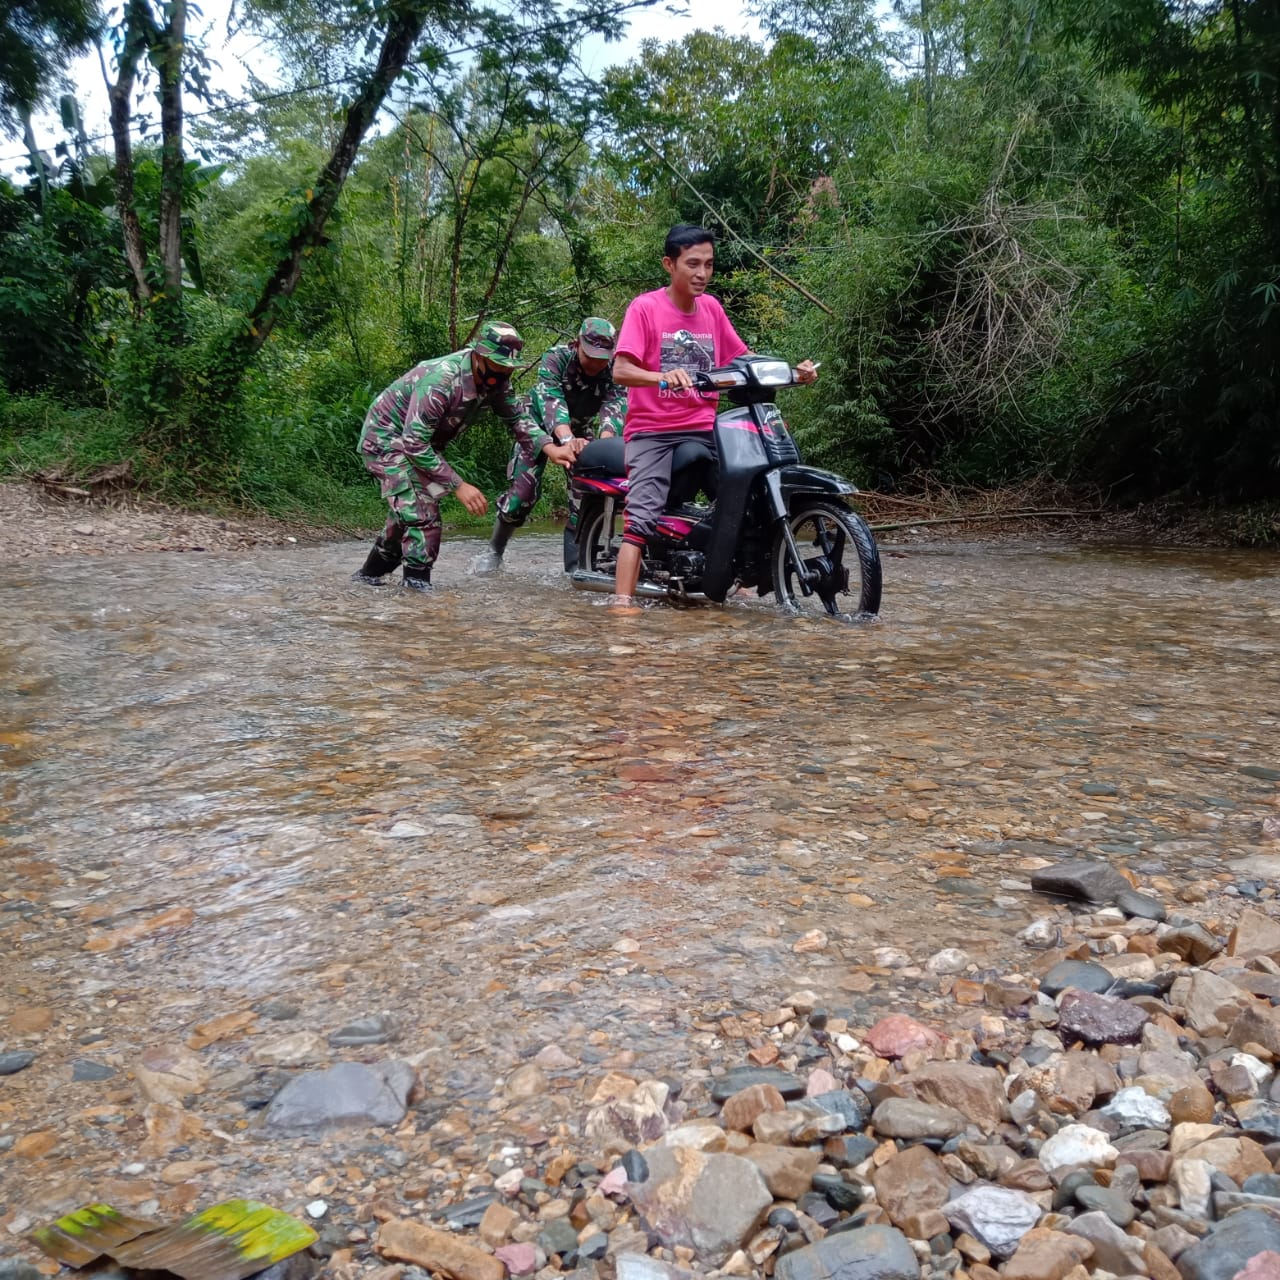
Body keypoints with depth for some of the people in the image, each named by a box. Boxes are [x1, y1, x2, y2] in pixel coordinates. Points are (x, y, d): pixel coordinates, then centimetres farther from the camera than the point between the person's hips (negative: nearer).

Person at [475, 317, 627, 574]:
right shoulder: (556, 358, -28)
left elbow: (615, 406, -37)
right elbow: (550, 400, -42)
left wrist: (605, 441, -59)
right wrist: (568, 439, -61)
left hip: (581, 430, 3)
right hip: (542, 425, -2)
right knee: (522, 493, -11)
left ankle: (575, 566, -4)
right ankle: (494, 551, 9)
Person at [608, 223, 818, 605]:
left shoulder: (712, 309, 10)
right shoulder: (644, 308, -6)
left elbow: (742, 358, 17)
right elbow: (620, 370, -16)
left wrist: (791, 372, 2)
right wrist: (664, 376, -36)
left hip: (703, 430, 5)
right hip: (653, 432, -5)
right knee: (642, 519, -18)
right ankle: (623, 602, -19)